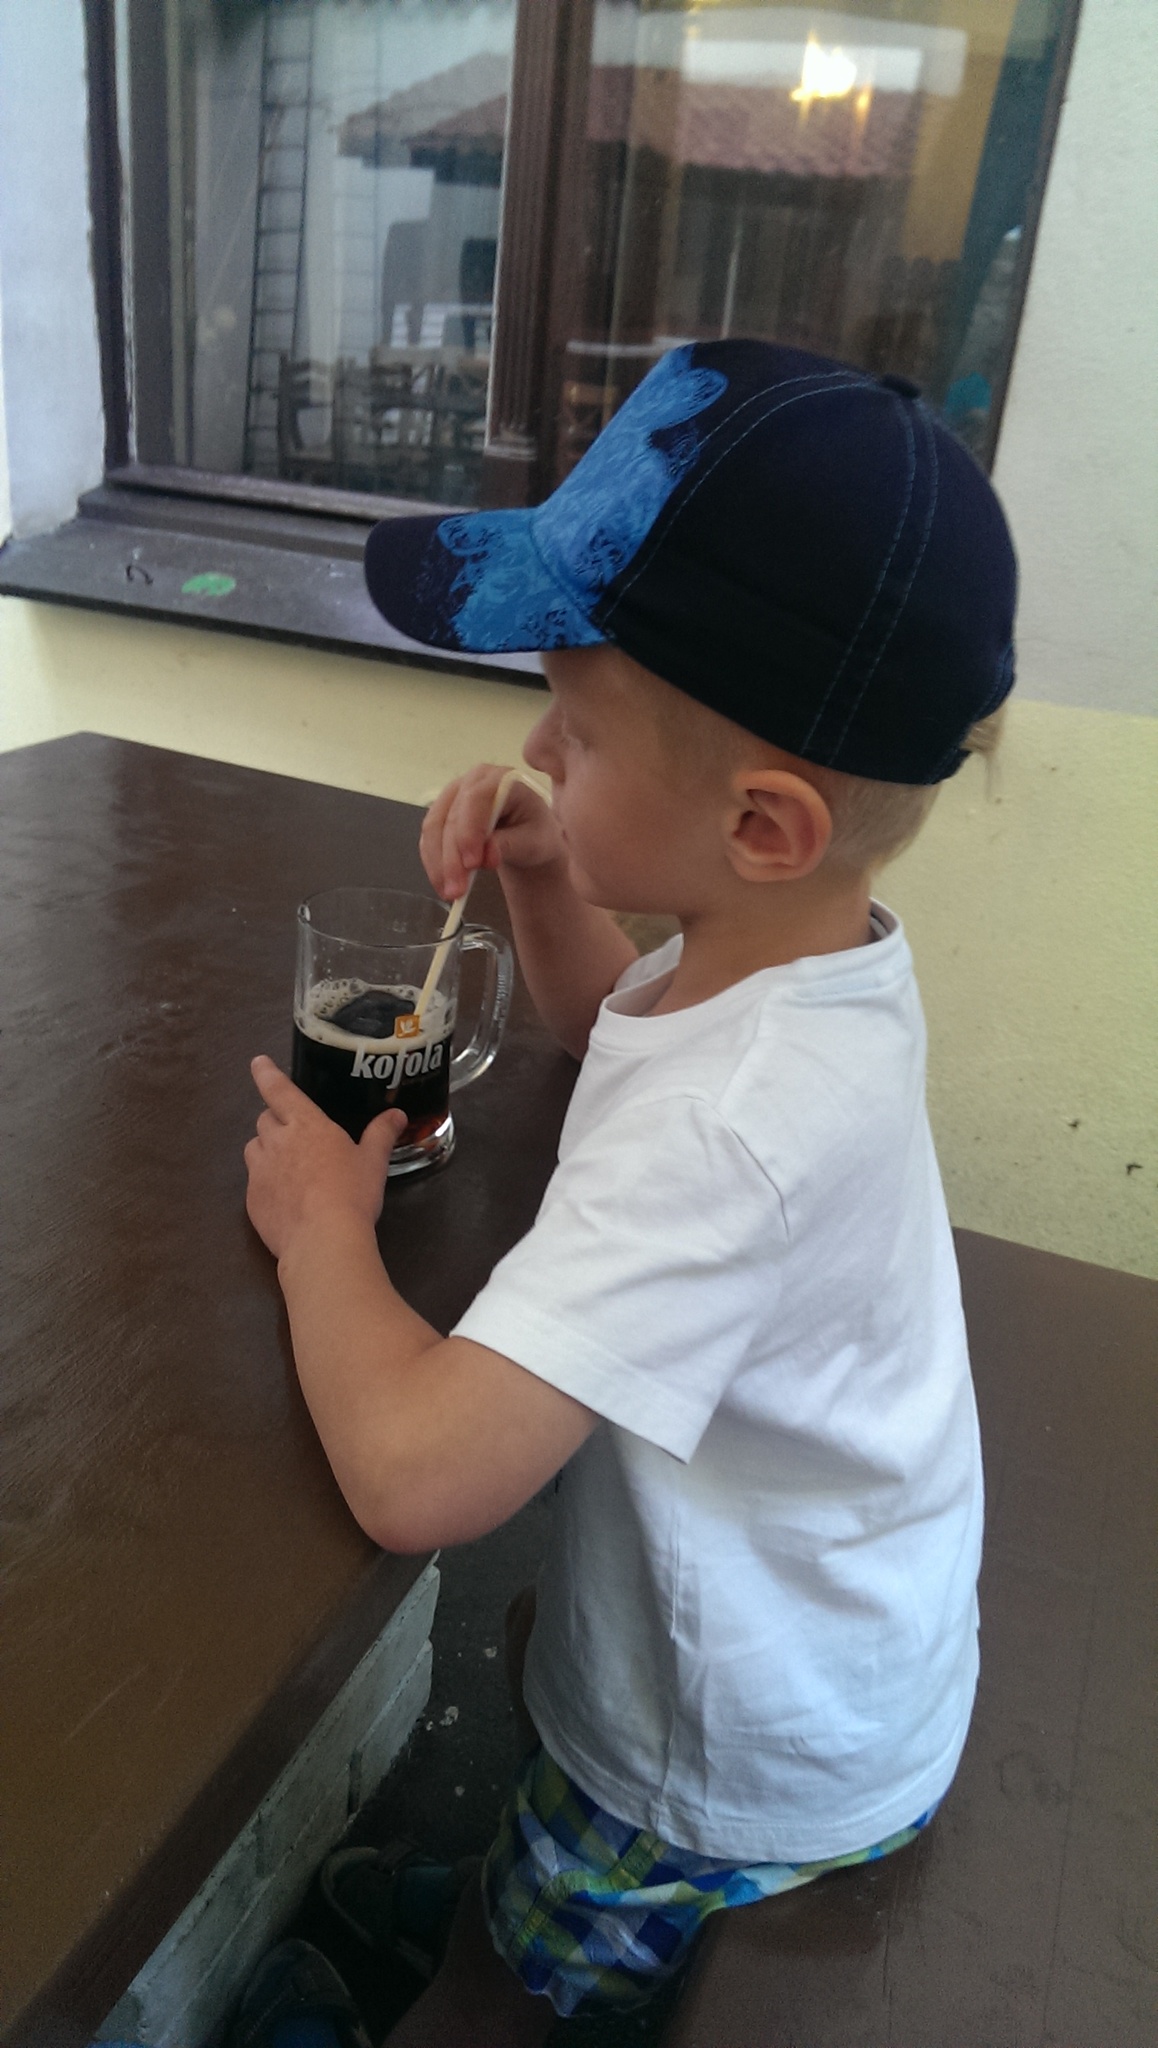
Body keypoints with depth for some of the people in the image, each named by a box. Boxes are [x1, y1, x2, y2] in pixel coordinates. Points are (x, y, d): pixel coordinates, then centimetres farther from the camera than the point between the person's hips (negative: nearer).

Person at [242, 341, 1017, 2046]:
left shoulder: (724, 1125, -42)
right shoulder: (824, 948, -12)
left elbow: (411, 1475, -45)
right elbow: (613, 1019, 9)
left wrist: (322, 1222, -26)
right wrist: (548, 883, -11)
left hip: (753, 1778, -7)